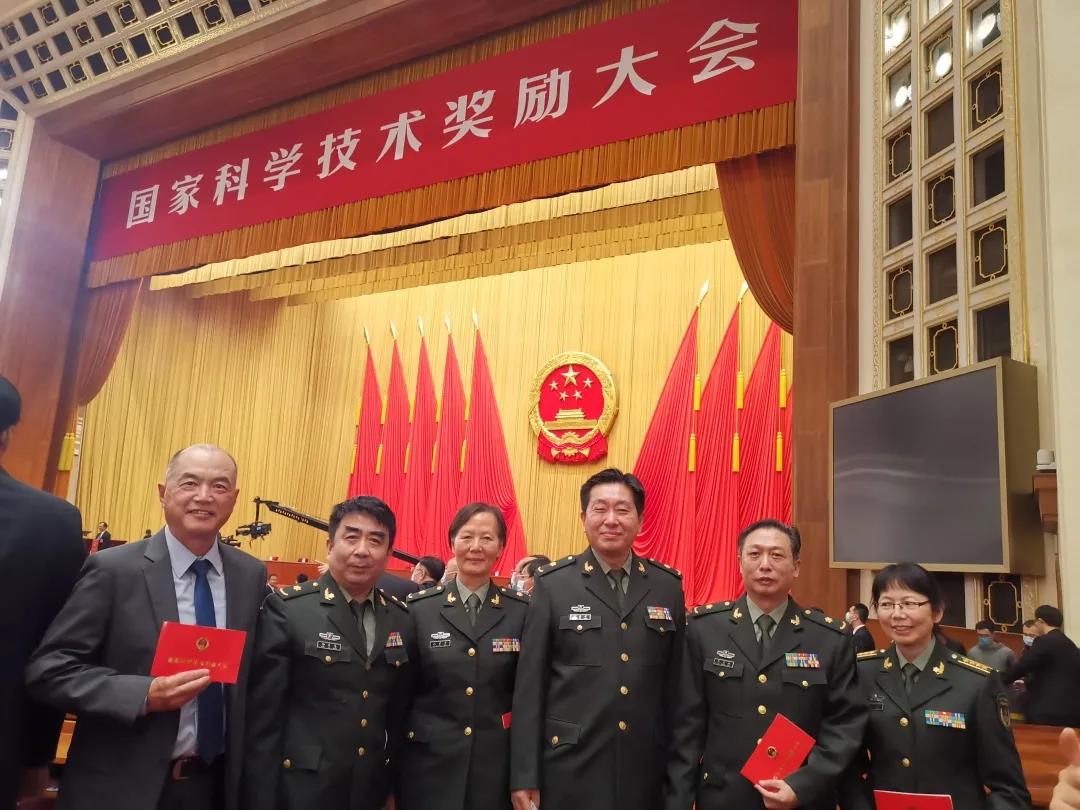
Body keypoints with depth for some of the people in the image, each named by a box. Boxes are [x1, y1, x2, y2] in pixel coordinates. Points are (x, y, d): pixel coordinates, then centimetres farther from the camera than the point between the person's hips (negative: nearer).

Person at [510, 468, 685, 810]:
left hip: (645, 769, 2)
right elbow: (529, 685, -4)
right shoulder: (553, 584, -3)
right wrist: (524, 776, -5)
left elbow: (676, 683, 7)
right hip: (569, 767, -2)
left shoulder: (668, 586, 4)